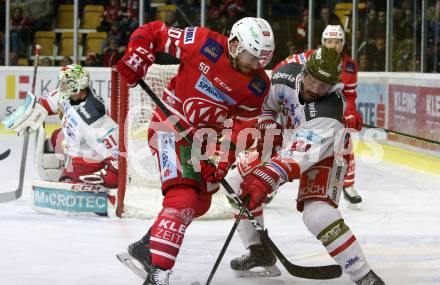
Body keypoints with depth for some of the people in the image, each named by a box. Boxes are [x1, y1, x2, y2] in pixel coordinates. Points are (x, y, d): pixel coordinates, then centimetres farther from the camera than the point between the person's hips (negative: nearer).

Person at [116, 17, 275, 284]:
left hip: (205, 137, 8)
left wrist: (222, 160, -15)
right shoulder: (204, 43, -19)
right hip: (171, 126, -8)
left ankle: (146, 247, 37)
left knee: (199, 202, 18)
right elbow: (152, 32, -10)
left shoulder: (258, 85, -6)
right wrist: (136, 60, -21)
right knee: (183, 196, -23)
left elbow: (240, 125, -4)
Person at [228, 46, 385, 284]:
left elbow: (299, 156, -49)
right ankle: (260, 251, 19)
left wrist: (266, 179, -60)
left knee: (317, 215, -29)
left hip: (324, 155, -7)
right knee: (239, 183, 0)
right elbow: (269, 104, 1)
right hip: (286, 145, 7)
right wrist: (268, 130, -11)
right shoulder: (287, 75, -23)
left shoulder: (328, 112, -40)